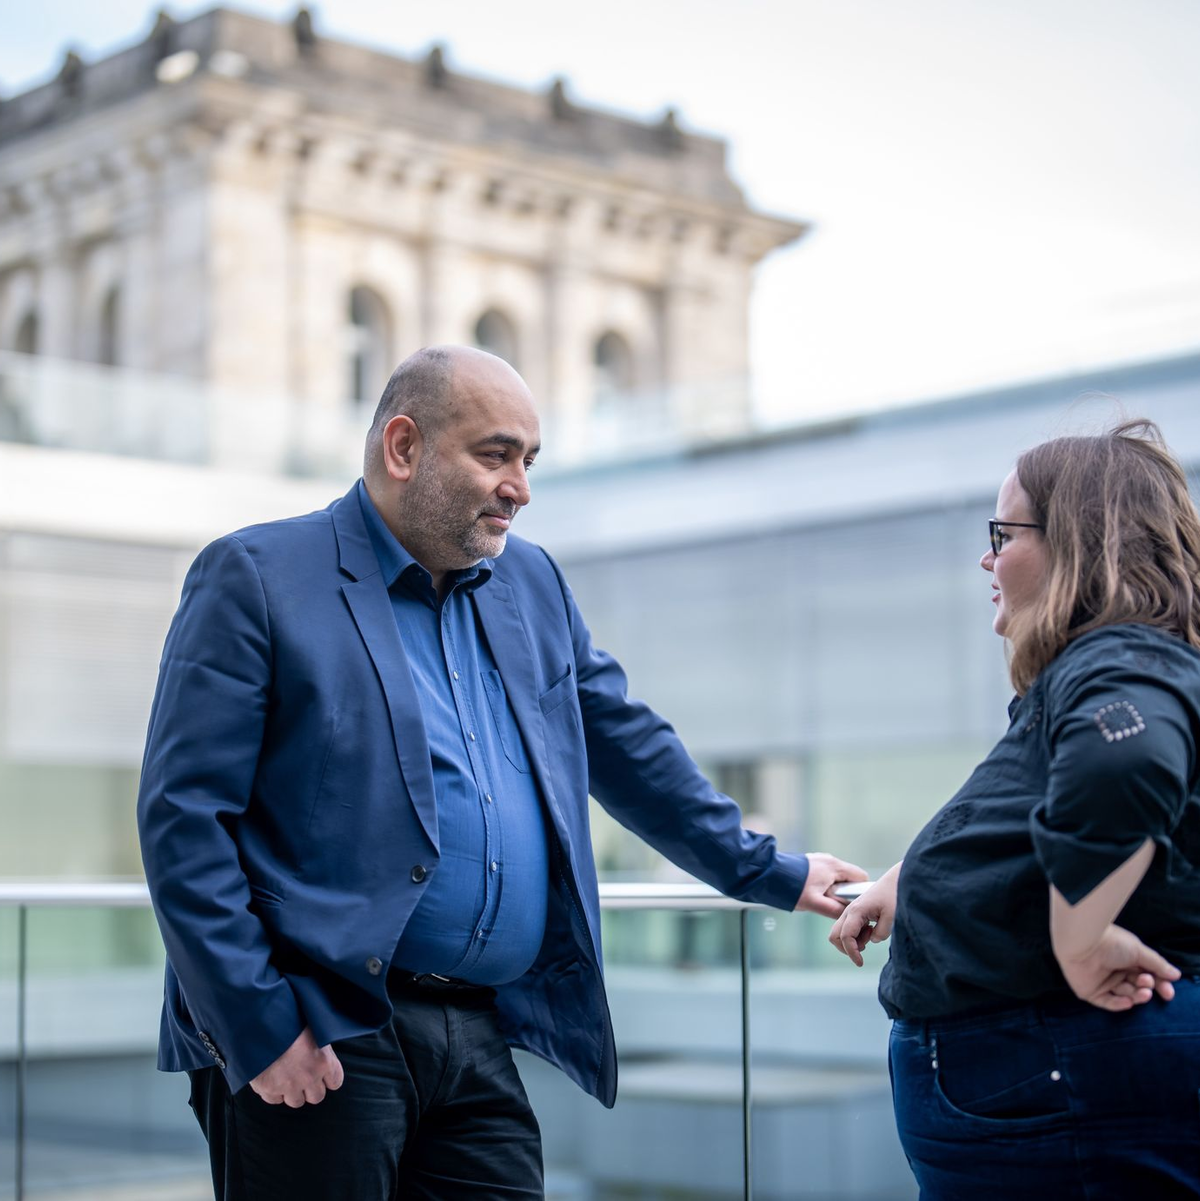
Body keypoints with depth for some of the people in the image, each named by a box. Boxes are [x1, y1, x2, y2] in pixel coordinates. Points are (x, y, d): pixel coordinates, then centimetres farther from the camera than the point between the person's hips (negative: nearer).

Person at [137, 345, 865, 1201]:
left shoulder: (532, 585, 16)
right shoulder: (256, 578, -4)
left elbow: (629, 748, 26)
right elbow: (183, 815, -10)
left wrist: (768, 873, 27)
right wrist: (256, 1030, -15)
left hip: (483, 1047, 6)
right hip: (318, 1048, -6)